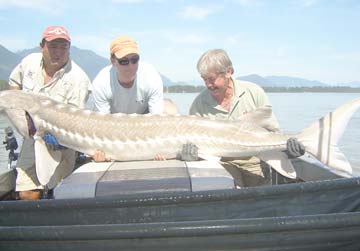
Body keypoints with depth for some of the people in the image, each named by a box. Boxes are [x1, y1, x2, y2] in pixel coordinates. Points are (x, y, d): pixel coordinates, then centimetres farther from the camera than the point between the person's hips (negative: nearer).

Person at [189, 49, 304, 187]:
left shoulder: (254, 92, -6)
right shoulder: (198, 104, -5)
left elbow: (272, 130, 2)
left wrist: (286, 143, -16)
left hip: (253, 160, 1)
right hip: (220, 163, 0)